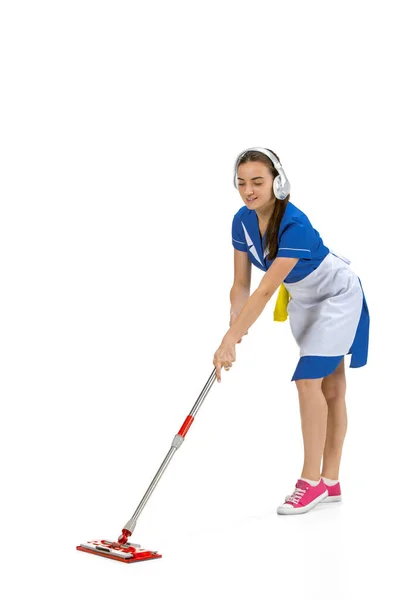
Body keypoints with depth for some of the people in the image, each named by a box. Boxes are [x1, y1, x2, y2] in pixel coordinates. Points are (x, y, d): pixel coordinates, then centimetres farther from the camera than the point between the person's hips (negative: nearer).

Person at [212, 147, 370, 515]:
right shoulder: (243, 221, -13)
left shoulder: (295, 225, -36)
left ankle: (312, 481, -7)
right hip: (303, 299, 7)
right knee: (330, 386, 10)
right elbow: (242, 285, -9)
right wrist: (233, 334, -22)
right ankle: (330, 482, 14)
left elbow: (266, 291, -40)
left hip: (337, 296, -7)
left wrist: (229, 340, -42)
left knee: (309, 379, -16)